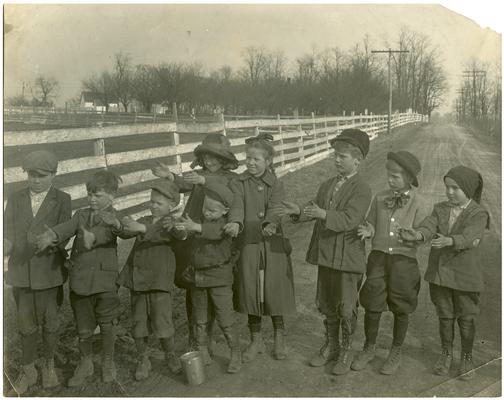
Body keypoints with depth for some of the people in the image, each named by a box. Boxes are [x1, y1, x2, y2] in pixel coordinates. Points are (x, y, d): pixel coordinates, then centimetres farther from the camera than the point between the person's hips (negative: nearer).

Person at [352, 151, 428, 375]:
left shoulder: (418, 204, -6)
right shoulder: (380, 198, 3)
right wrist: (368, 232, -11)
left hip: (404, 260, -2)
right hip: (378, 256, 2)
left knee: (401, 310, 11)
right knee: (372, 306, 6)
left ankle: (395, 353, 32)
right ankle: (369, 349, 28)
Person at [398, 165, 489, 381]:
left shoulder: (479, 214, -9)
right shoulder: (441, 209, 4)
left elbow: (468, 237, -26)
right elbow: (428, 226, -13)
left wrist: (449, 241, -47)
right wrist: (417, 235, -36)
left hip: (465, 276, -3)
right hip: (440, 273, 3)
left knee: (466, 319, 9)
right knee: (445, 316, 16)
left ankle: (466, 357, 28)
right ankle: (446, 354, 33)